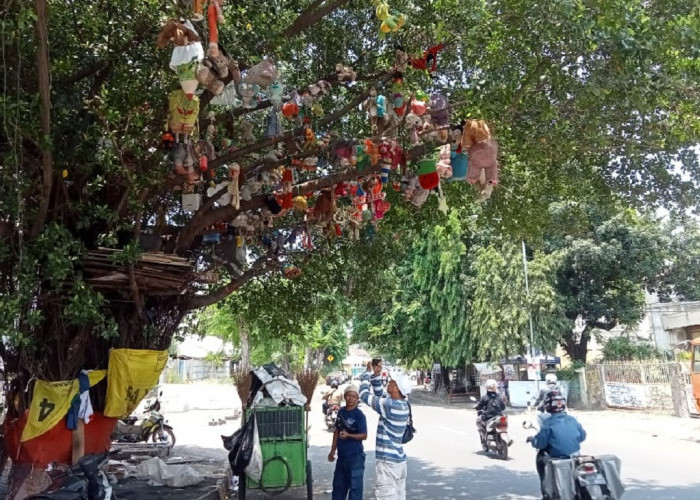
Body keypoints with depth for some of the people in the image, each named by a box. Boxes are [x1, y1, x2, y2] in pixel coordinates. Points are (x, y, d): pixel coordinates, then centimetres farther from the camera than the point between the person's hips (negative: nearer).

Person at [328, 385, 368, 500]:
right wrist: (332, 450, 14)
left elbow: (364, 435, -15)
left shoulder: (359, 415, -12)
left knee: (355, 486, 0)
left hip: (355, 457, -7)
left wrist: (348, 435, -29)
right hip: (341, 455, 7)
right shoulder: (341, 412, 6)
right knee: (338, 484, 18)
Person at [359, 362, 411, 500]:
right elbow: (379, 395, 18)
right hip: (399, 460, 9)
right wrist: (376, 375, 11)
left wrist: (368, 372, 1)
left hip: (388, 461, -9)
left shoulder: (389, 405, -20)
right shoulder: (403, 405, 5)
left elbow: (364, 394, -11)